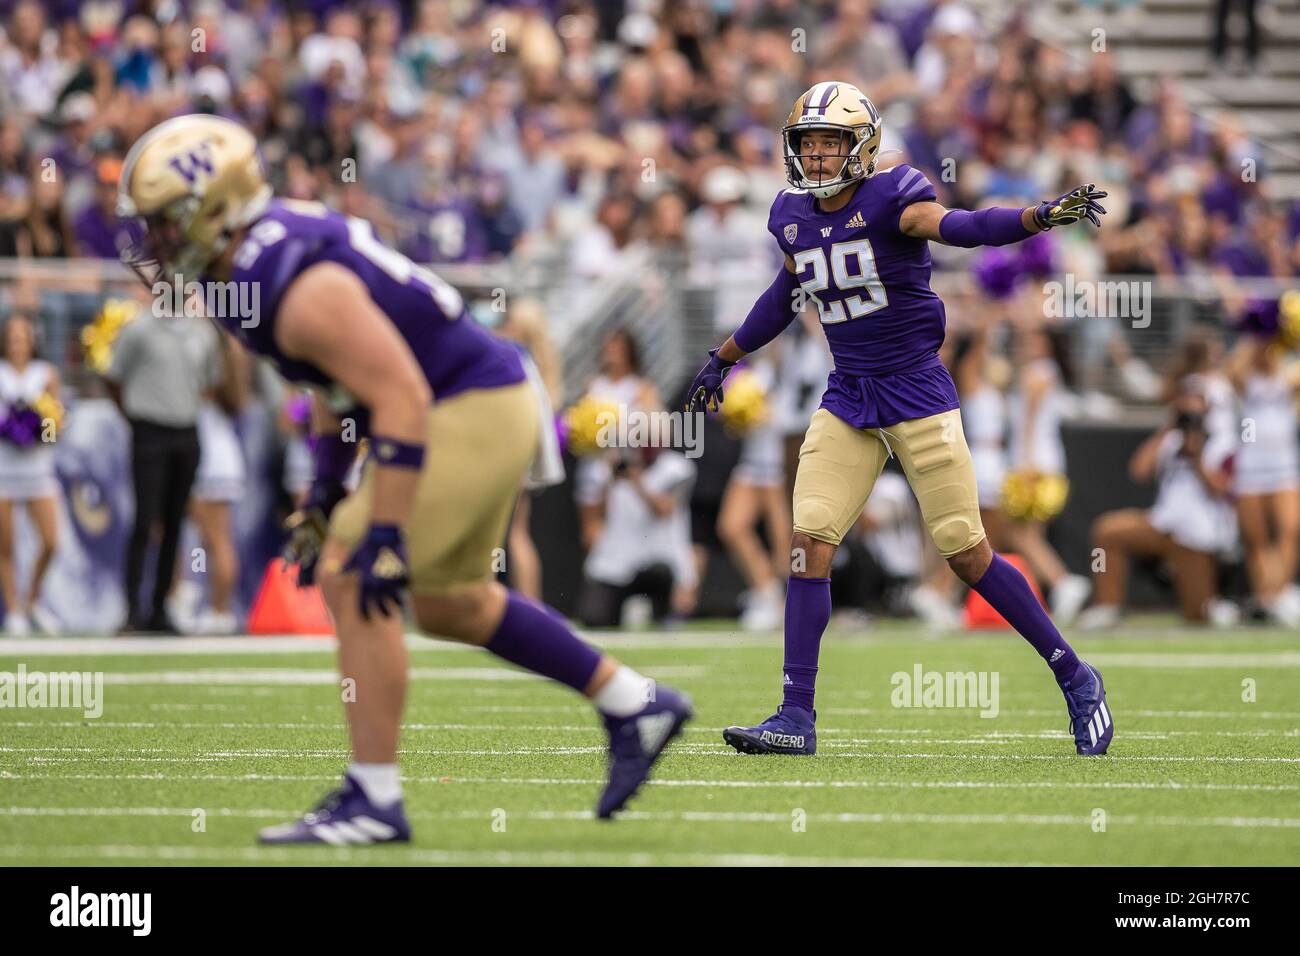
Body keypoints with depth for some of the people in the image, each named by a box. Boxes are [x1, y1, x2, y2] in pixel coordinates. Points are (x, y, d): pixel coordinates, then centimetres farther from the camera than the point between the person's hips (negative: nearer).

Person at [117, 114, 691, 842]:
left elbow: (402, 401, -28)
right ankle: (635, 706, 28)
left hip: (471, 414, -10)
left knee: (352, 584, -11)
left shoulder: (302, 290, -25)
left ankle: (374, 801, -5)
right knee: (449, 603, 20)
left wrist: (384, 537, -28)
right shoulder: (260, 260, 6)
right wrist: (328, 489, 19)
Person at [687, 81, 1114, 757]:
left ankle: (1075, 679, 12)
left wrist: (1043, 215, -48)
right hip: (847, 400, 5)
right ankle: (796, 717, -4)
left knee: (967, 555, -3)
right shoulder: (794, 218, 5)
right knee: (809, 541, -7)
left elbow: (959, 227, -31)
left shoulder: (891, 200, -13)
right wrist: (725, 358, 32)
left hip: (917, 393, -5)